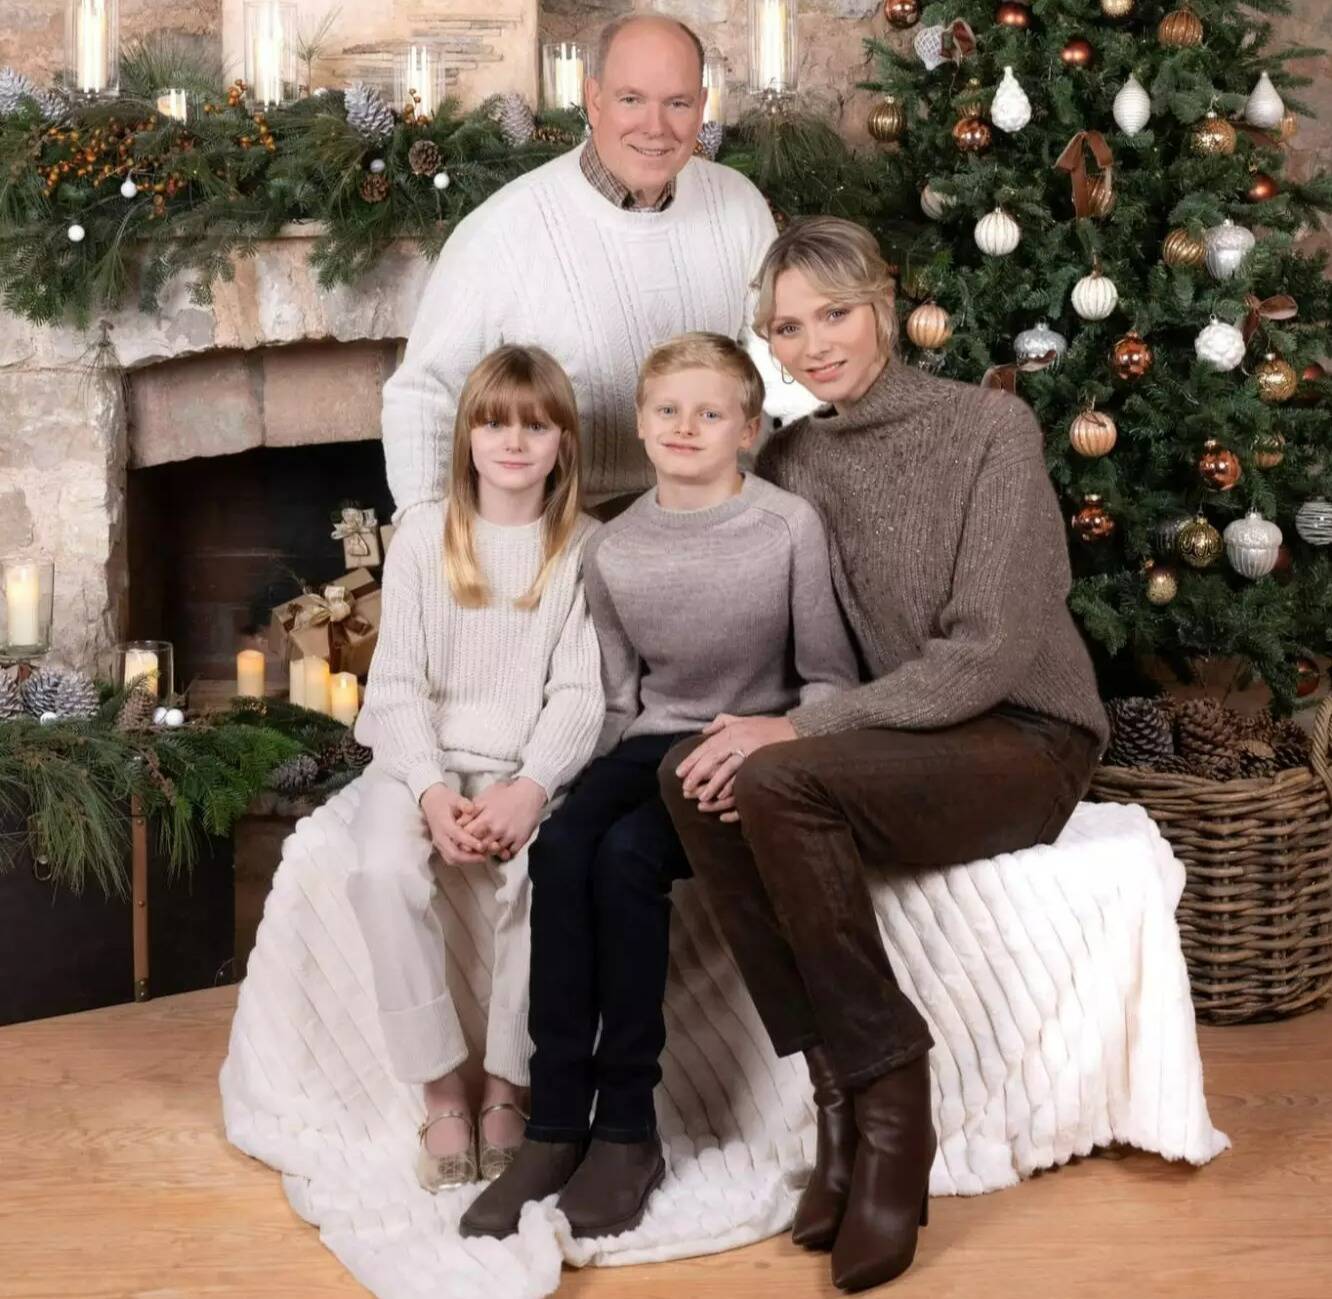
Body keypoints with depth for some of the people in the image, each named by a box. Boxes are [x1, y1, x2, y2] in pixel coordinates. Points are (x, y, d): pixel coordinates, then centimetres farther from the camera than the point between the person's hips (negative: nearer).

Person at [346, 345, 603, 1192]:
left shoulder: (586, 548, 4)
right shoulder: (423, 539, 7)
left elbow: (580, 693, -3)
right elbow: (397, 683, 1)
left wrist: (529, 789, -22)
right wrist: (432, 792, -16)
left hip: (530, 765, -1)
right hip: (426, 758, 1)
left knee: (547, 875, -33)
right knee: (385, 870, -31)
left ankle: (509, 1088, -14)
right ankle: (441, 1090, -16)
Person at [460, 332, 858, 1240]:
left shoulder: (791, 527, -7)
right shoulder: (614, 551, 6)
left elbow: (830, 679, -3)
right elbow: (621, 697, 12)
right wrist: (618, 775, -4)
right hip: (656, 746, 4)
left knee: (626, 855, -30)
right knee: (560, 846, -27)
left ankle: (628, 1129, -19)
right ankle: (556, 1127, -21)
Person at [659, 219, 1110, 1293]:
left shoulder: (991, 428, -10)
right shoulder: (790, 461, 8)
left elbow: (991, 650, -18)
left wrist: (800, 731, -24)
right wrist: (761, 730, -16)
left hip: (1022, 739, -5)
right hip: (889, 748, 6)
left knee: (779, 783, -31)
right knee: (695, 776, -23)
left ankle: (889, 1102, -17)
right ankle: (843, 1095, -18)